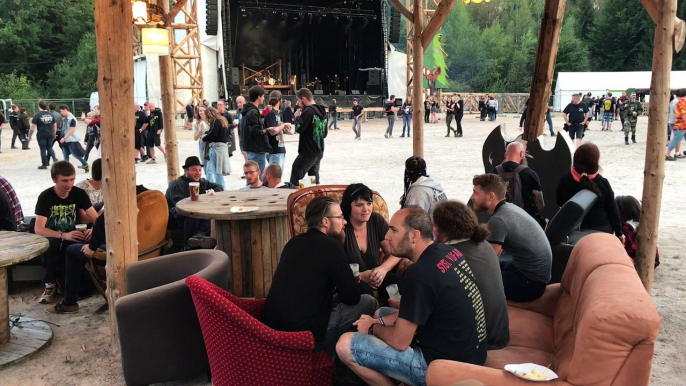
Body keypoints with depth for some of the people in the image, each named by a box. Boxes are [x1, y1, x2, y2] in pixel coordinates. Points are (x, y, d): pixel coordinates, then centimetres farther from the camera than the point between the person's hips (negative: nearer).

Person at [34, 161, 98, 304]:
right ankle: (50, 285, -17)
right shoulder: (45, 197, -14)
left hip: (71, 237, 2)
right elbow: (39, 229, -23)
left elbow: (96, 219, -11)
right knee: (49, 244, -37)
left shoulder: (79, 194, -7)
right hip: (51, 237, -2)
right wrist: (63, 235, -39)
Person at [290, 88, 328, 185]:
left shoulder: (308, 111, -15)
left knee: (295, 178, -4)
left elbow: (299, 128, -19)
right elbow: (325, 133, 19)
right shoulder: (322, 110, 12)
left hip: (308, 152, -9)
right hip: (319, 151, 9)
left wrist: (297, 117, -4)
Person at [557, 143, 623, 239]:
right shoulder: (602, 182, -13)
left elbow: (559, 202, 8)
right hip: (601, 230, -1)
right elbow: (612, 210, -5)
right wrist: (619, 233, 5)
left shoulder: (565, 180, -8)